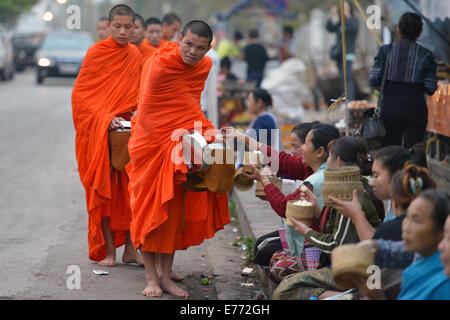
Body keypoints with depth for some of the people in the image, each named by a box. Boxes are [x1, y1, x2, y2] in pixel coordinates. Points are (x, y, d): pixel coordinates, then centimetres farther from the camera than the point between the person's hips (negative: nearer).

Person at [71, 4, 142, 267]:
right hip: (97, 131, -4)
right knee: (105, 188, -3)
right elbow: (80, 93, -8)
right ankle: (108, 250, 2)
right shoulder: (96, 53, -7)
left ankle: (130, 248, 7)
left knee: (128, 188, 2)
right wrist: (105, 118, -18)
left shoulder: (135, 55, 8)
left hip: (125, 128, 4)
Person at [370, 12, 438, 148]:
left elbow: (374, 82, -7)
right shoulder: (426, 55, -2)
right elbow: (430, 88, -6)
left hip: (390, 108, 0)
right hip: (416, 109, 0)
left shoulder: (385, 51, -1)